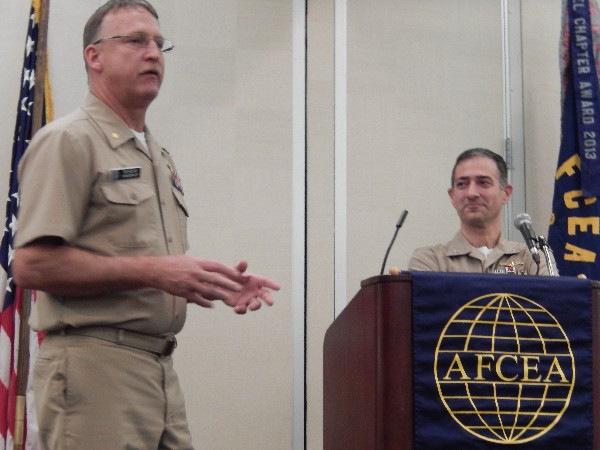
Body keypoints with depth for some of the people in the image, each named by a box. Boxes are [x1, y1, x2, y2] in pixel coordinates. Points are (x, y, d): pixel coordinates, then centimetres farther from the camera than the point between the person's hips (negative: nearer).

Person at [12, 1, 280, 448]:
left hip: (161, 370, 8)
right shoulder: (69, 141, -7)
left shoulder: (159, 155, 20)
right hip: (95, 367, -8)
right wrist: (152, 270, -21)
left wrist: (217, 282, 5)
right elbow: (32, 265, -18)